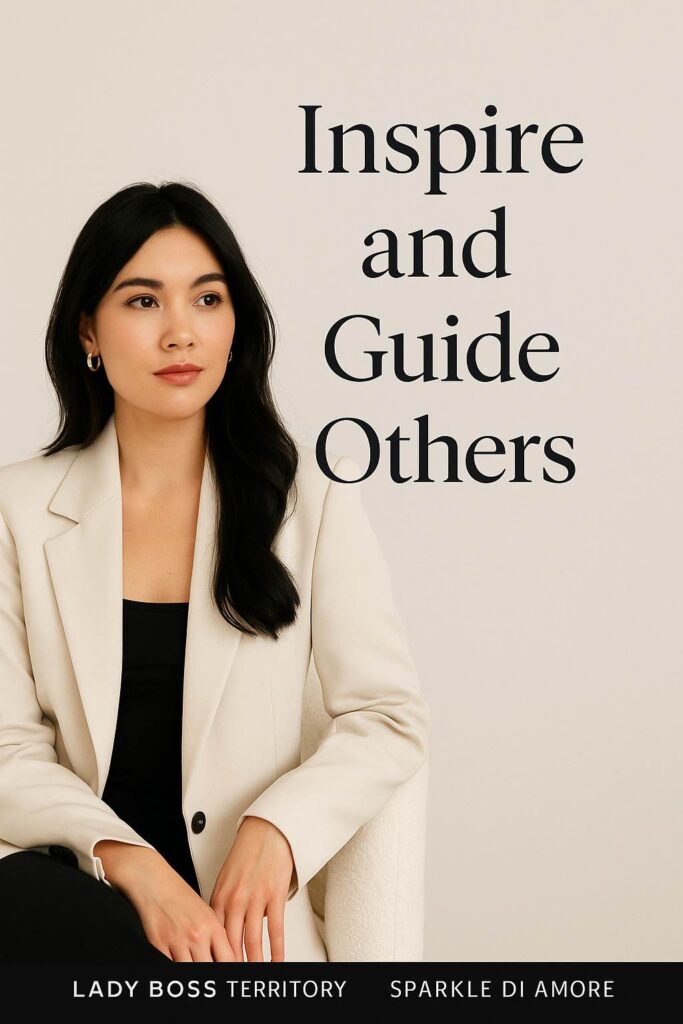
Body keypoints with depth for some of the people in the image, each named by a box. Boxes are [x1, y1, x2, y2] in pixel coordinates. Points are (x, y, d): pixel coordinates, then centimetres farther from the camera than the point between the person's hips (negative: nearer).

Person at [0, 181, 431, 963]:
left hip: (237, 911, -1)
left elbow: (390, 716, 1)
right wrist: (131, 863, -19)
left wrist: (275, 828, -18)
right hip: (72, 887, 1)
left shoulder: (309, 499, 3)